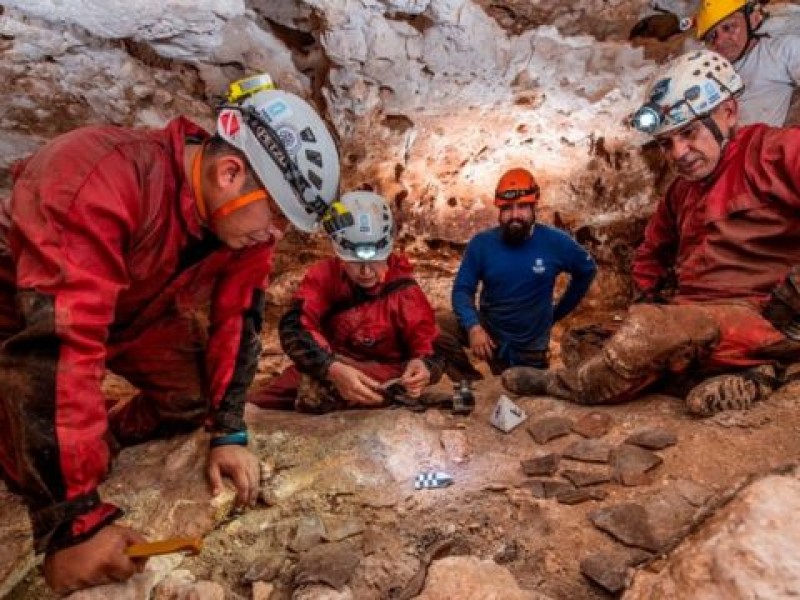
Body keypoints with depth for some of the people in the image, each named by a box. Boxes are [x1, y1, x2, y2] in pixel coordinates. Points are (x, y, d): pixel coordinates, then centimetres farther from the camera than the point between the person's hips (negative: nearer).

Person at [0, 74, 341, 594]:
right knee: (47, 470, -17)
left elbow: (236, 320, -11)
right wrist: (75, 521, -42)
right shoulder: (99, 180, -41)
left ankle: (106, 438, 18)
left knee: (197, 395, -5)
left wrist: (230, 433, -14)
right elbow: (60, 345, -44)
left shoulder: (249, 214, -19)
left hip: (134, 309, 6)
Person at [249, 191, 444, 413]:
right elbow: (294, 326, -23)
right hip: (325, 371, 3)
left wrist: (423, 365, -34)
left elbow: (427, 347, -7)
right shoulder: (324, 275, -7)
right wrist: (334, 369, -42)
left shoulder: (403, 291, -7)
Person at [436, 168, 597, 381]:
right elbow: (462, 289, -12)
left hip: (529, 345, 0)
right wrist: (473, 326, -31)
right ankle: (472, 382, -4)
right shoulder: (481, 243, -13)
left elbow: (587, 271, 4)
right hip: (487, 331, 0)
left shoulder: (556, 242, -13)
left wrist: (557, 312, 4)